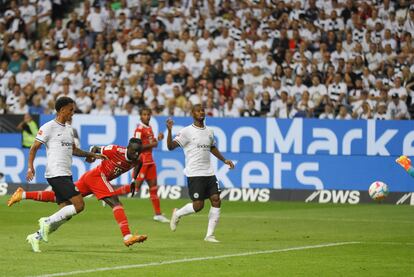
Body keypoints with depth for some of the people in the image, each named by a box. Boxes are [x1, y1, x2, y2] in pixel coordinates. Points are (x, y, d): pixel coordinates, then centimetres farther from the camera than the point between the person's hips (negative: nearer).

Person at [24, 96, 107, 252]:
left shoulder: (68, 129, 19)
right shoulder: (49, 127, -6)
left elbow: (73, 150, 31)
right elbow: (34, 148, -5)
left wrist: (92, 155, 24)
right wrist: (30, 167, -17)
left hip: (66, 175, 9)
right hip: (56, 174, -9)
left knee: (65, 213, 5)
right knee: (79, 205, -17)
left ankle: (36, 236, 11)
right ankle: (48, 222, -8)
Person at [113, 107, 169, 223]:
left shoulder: (149, 128, 14)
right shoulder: (140, 129, -13)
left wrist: (157, 139, 7)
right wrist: (152, 144, -16)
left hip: (149, 161, 8)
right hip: (141, 161, -8)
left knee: (153, 186, 6)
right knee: (136, 186, -9)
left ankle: (158, 214, 8)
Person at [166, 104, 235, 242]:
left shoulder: (209, 132, 14)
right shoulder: (187, 131, -6)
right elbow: (171, 146, -13)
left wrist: (224, 160, 23)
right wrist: (169, 130, -27)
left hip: (209, 173, 6)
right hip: (194, 174, -6)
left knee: (216, 200, -6)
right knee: (198, 205, -9)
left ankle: (210, 235, 2)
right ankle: (177, 214, 21)